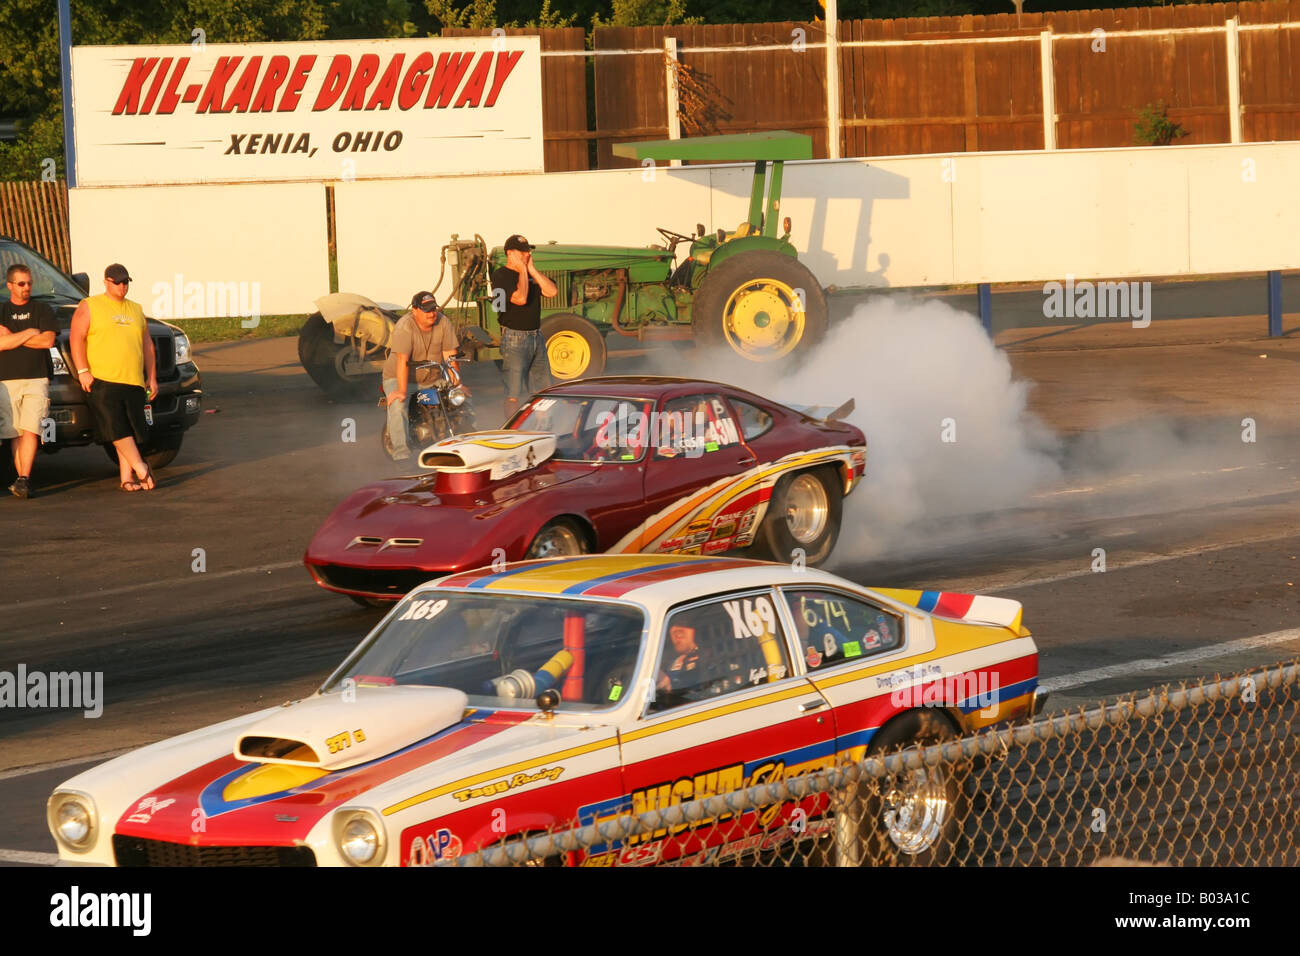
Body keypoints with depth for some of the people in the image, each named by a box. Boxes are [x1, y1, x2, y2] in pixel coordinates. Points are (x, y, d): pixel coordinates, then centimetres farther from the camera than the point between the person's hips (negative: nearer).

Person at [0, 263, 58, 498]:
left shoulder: (42, 311, 11)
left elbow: (47, 341, -4)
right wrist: (29, 334, -4)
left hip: (37, 379, -1)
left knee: (30, 430, -15)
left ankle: (24, 479, -22)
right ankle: (23, 483, 3)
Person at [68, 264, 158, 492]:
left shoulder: (136, 310, 21)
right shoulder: (89, 307, 6)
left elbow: (147, 344, 24)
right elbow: (76, 338, -2)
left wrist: (152, 377, 18)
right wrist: (82, 371, -13)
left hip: (134, 381, 5)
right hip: (102, 379, -5)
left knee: (133, 430, -1)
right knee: (117, 428, -17)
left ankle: (127, 477, 0)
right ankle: (141, 468, -17)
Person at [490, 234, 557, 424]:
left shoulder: (530, 274, 14)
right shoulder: (501, 276, -9)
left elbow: (551, 291, 0)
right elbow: (520, 298, -23)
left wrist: (532, 269, -1)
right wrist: (522, 271, -12)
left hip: (536, 336, 8)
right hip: (515, 338, -8)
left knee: (542, 390, 11)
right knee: (513, 393, -7)